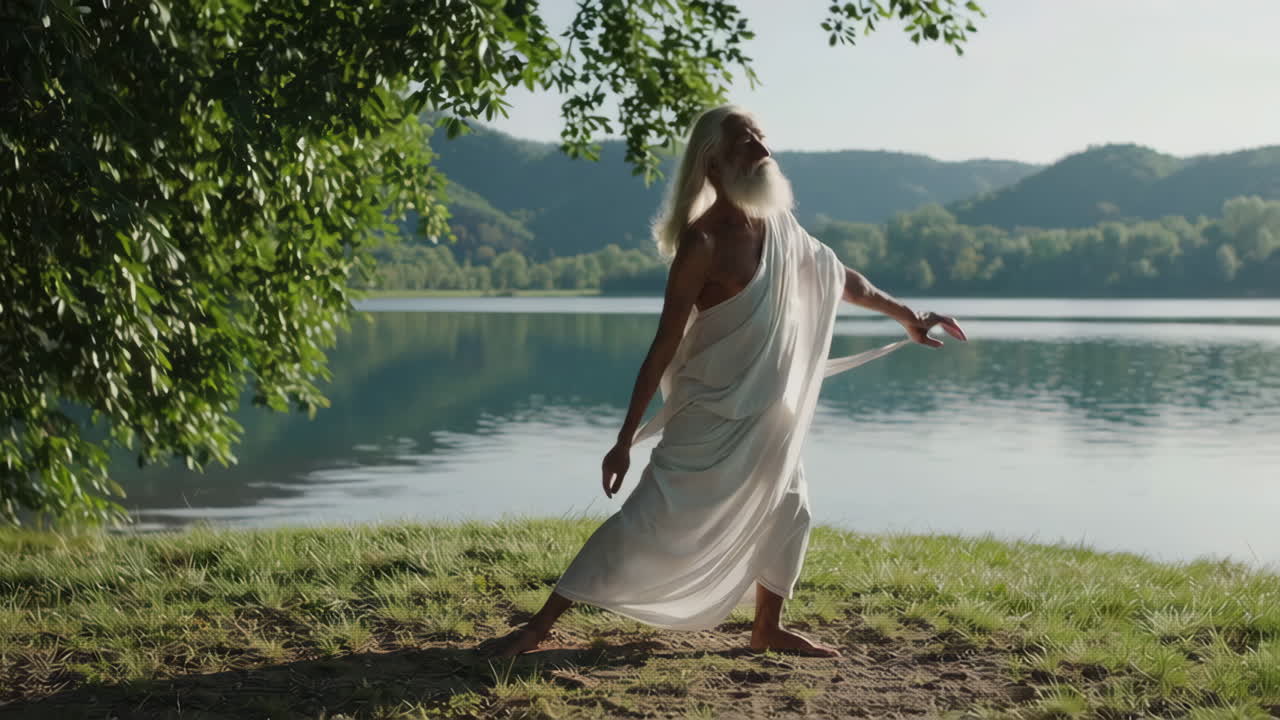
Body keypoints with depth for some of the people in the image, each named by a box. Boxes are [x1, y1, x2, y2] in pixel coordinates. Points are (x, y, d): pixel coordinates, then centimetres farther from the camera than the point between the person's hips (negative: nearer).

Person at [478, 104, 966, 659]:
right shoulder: (703, 242, -20)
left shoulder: (778, 225, 3)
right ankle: (537, 628, -7)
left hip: (770, 415, 8)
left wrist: (906, 315, 30)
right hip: (713, 417, -8)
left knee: (786, 515, 17)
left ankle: (768, 630, 36)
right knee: (648, 523, -11)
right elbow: (664, 346, -21)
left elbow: (837, 277, 21)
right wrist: (626, 441, -22)